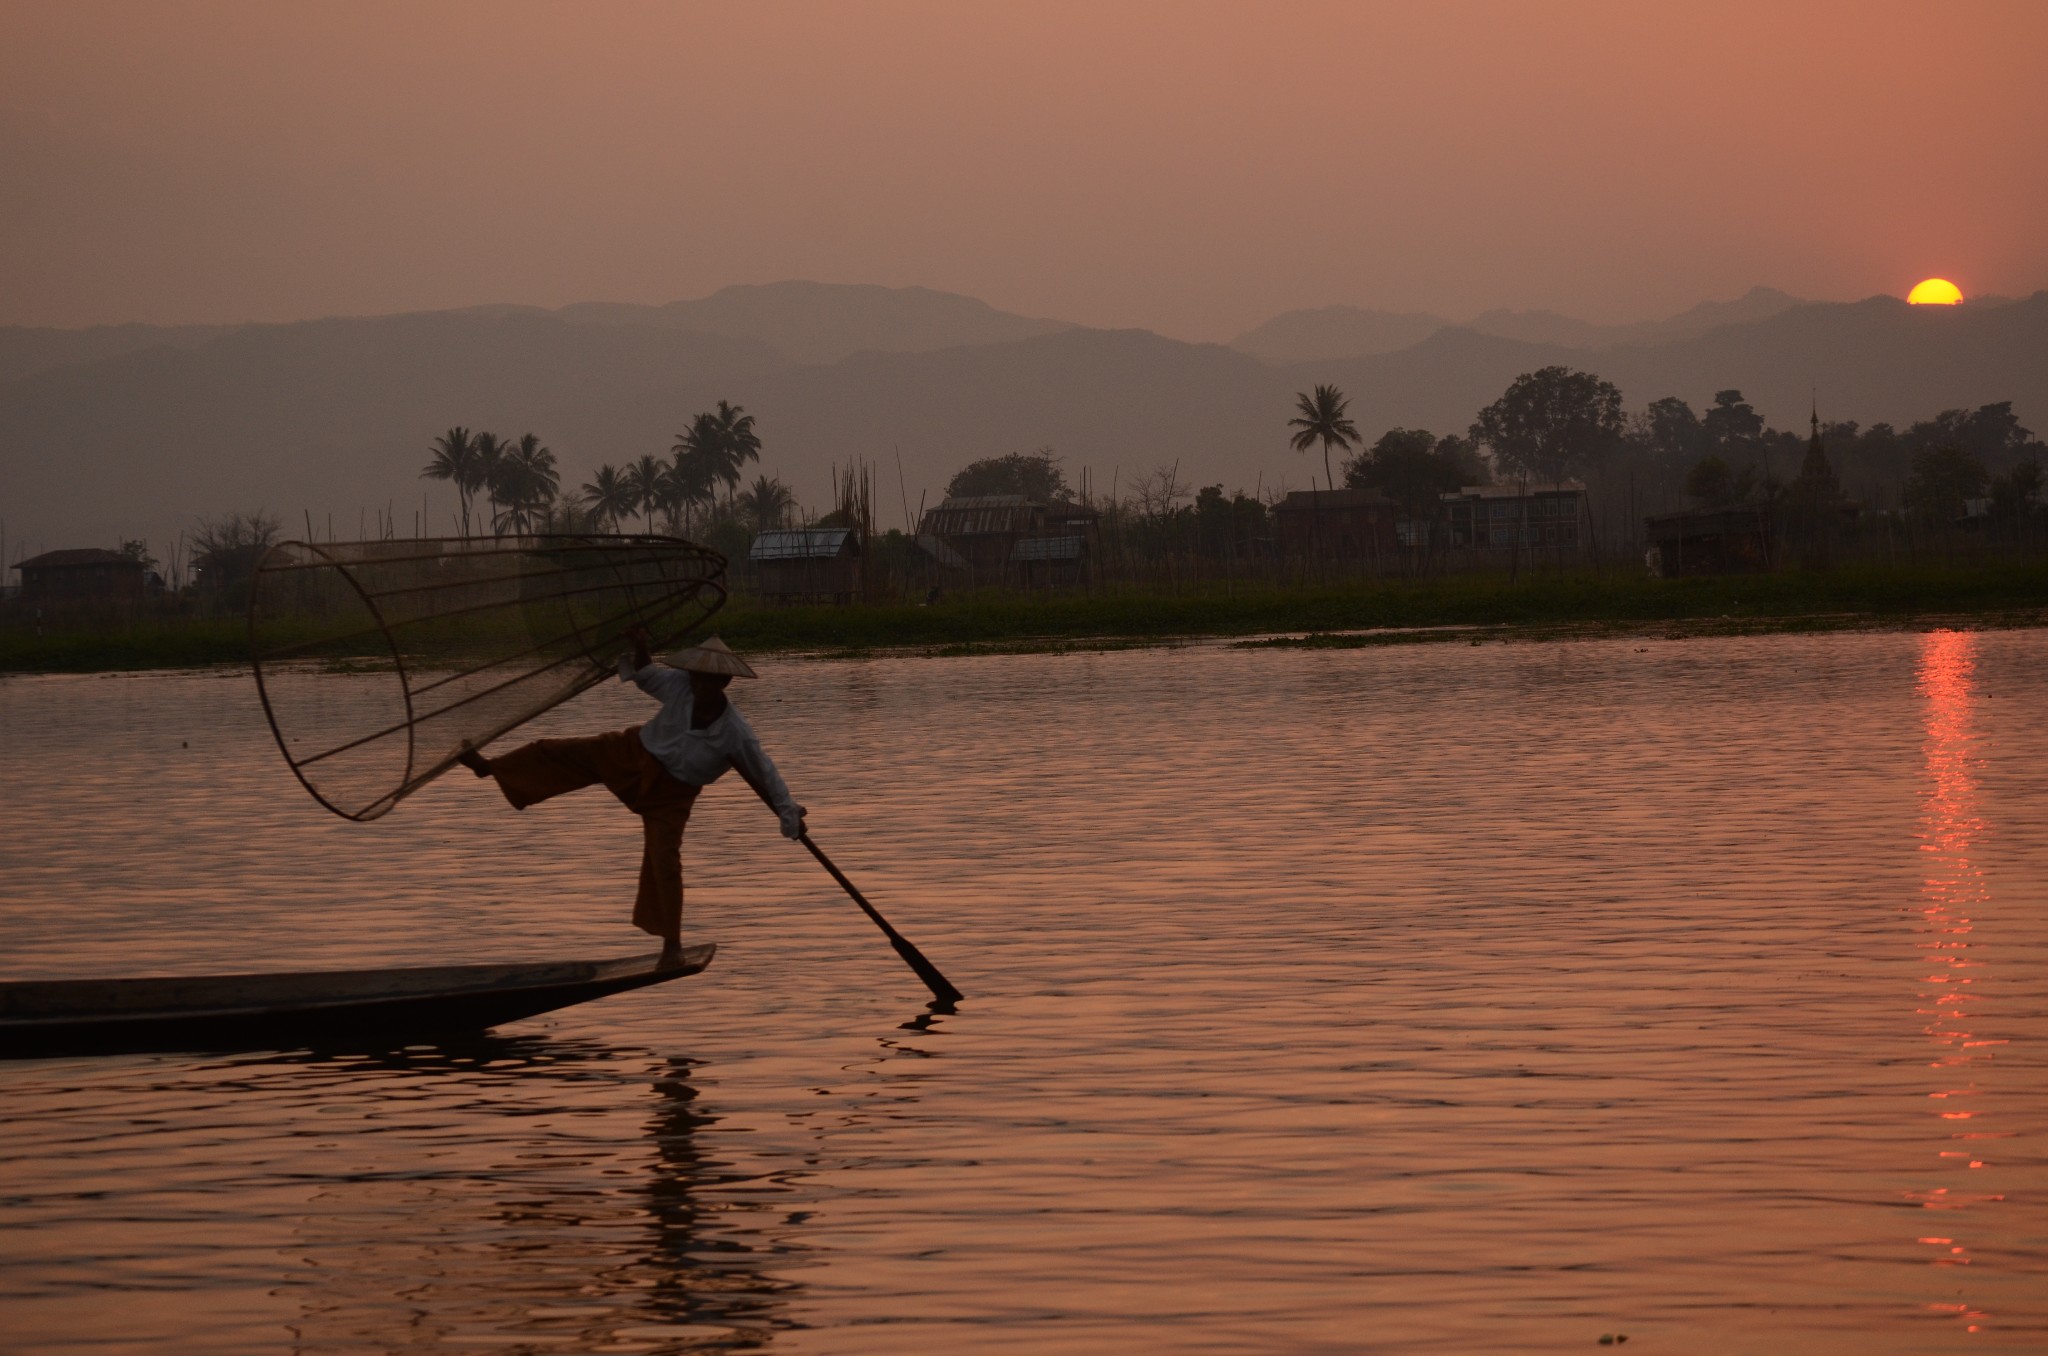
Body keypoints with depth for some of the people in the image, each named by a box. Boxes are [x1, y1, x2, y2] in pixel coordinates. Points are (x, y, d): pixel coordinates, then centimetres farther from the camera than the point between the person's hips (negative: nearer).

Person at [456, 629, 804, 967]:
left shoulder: (736, 733, -28)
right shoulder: (680, 685, -20)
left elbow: (765, 775, -17)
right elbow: (644, 674, 0)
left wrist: (789, 813, -12)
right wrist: (641, 648, -19)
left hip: (671, 793, -3)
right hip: (634, 752, 3)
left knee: (665, 860, -6)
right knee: (557, 754, -1)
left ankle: (672, 942, 12)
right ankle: (489, 766, 21)